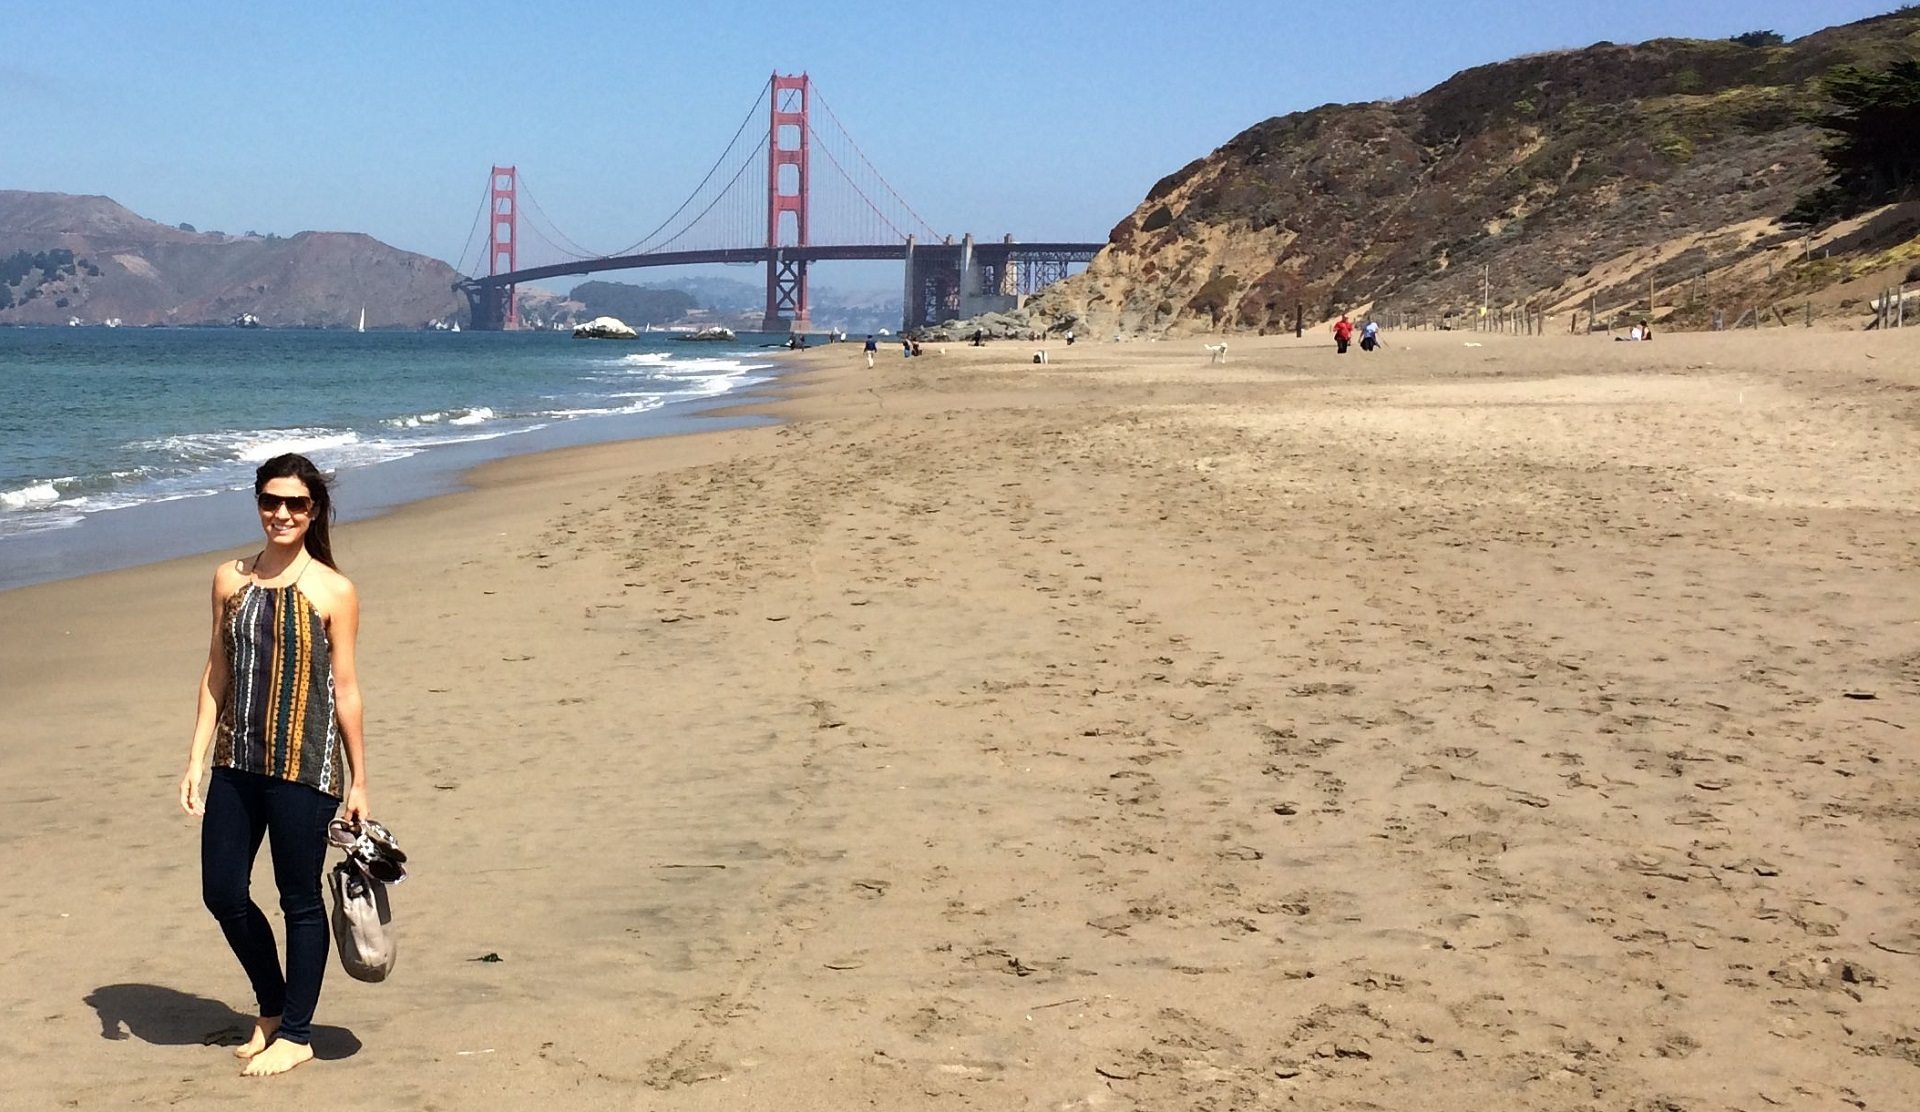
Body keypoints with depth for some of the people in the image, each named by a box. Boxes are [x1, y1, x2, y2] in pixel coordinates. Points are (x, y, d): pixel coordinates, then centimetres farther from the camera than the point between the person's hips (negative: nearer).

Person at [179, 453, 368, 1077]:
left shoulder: (332, 592, -6)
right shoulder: (230, 580, 6)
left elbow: (345, 688, -3)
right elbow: (217, 671, 10)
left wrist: (358, 781, 0)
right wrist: (197, 759, 6)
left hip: (304, 768, -5)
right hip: (236, 765, 5)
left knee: (300, 900, 5)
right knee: (223, 893, 8)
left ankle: (295, 1035, 19)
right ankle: (272, 1008, 31)